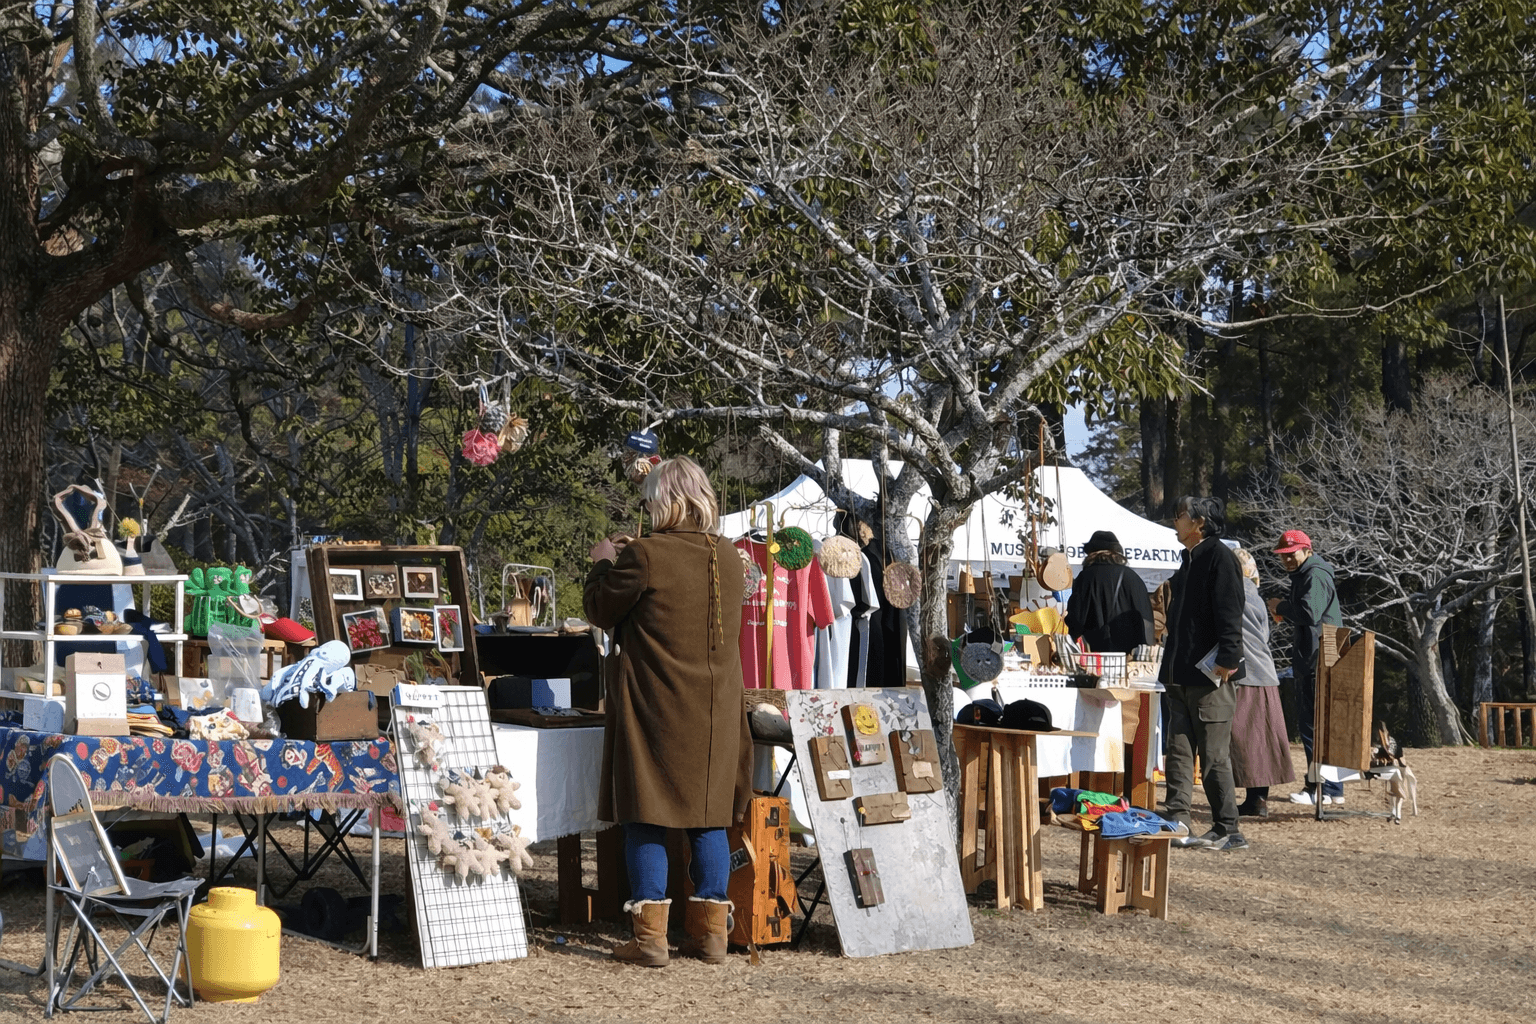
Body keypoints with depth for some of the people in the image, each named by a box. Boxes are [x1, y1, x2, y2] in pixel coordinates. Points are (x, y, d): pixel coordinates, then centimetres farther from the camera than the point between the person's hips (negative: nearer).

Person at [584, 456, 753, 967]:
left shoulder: (644, 556, -14)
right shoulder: (729, 557, 4)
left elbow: (600, 609, -3)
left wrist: (603, 563, 16)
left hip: (654, 708, -5)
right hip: (715, 709, 5)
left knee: (646, 819, 2)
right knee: (708, 818, 11)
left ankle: (650, 937, 1)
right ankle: (710, 931, 14)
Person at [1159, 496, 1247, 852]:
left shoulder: (1218, 557, -10)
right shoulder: (1190, 559, 18)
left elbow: (1229, 611, -19)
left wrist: (1227, 659, -27)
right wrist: (1171, 669, 20)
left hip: (1209, 676, -9)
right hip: (1182, 676, 9)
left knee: (1214, 755, -4)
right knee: (1179, 752, 9)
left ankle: (1228, 831, 2)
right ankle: (1177, 822, 12)